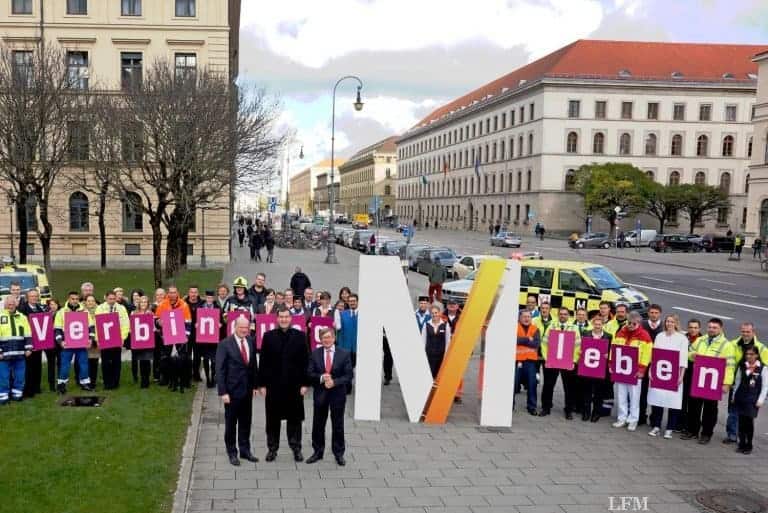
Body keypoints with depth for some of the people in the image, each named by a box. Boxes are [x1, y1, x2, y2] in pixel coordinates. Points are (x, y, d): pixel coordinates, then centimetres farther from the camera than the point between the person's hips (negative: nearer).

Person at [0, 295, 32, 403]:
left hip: (19, 353, 3)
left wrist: (28, 348, 4)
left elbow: (27, 334, 12)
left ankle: (17, 394, 19)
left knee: (20, 376, 8)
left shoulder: (22, 317, 11)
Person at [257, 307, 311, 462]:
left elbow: (305, 361, 0)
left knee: (294, 418, 9)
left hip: (294, 385, 0)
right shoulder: (268, 336, 1)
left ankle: (296, 448, 21)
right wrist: (262, 384, -3)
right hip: (273, 384, 0)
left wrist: (304, 383, -4)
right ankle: (272, 448, 22)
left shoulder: (300, 336, 0)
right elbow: (263, 362, 0)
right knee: (273, 419, 9)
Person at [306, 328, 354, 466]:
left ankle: (339, 454, 19)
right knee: (318, 424, 11)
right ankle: (317, 452, 25)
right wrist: (321, 378, -20)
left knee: (338, 425, 7)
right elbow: (309, 373, -1)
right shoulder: (315, 353, 1)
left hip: (337, 393, -2)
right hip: (320, 393, 2)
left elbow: (349, 375, -6)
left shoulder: (344, 354, -4)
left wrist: (335, 382, -19)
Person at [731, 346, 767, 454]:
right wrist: (734, 396, 10)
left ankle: (748, 445, 12)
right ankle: (741, 444, 14)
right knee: (741, 421, 5)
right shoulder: (742, 367, 6)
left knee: (749, 421, -1)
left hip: (753, 400, -3)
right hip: (741, 397, 3)